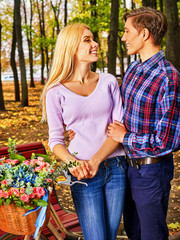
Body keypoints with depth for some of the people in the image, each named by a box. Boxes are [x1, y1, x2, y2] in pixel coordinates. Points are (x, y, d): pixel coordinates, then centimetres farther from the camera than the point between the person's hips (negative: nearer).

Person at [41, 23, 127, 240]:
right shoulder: (56, 92, -1)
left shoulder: (108, 82, 5)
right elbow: (55, 140, 1)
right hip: (84, 174, -3)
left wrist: (95, 161, -14)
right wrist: (73, 163, -19)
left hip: (116, 166, 3)